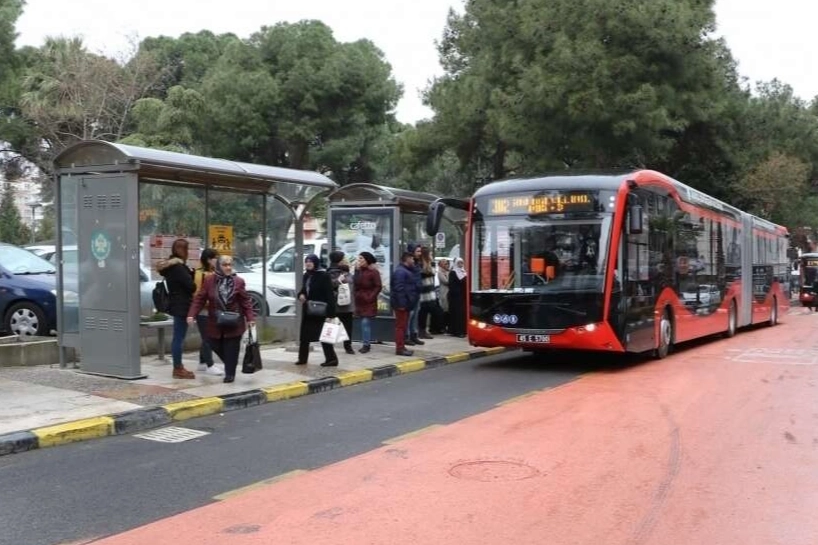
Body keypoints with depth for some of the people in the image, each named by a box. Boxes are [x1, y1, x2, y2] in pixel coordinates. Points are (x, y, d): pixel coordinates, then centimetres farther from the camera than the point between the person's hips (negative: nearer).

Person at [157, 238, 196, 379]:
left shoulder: (170, 266, 13)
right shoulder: (179, 267, -17)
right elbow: (191, 286, -17)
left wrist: (191, 274, -3)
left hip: (176, 304, 10)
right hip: (182, 306, -10)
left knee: (178, 337, 15)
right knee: (179, 337, -6)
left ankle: (178, 366, 22)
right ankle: (178, 369, -2)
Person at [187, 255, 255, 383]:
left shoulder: (238, 281, -4)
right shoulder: (209, 280, -3)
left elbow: (246, 301, -1)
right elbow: (199, 299, -3)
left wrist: (250, 318, -7)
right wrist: (192, 315, -12)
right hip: (215, 323, 2)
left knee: (231, 348, 1)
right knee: (214, 345, 7)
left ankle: (230, 373, 14)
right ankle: (229, 366, 32)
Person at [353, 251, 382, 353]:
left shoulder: (374, 272, -12)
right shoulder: (359, 271, 8)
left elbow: (378, 286, -13)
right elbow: (355, 284, 12)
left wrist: (371, 297, -16)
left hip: (368, 301, -7)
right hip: (359, 301, 7)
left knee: (365, 322, -11)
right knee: (365, 323, 13)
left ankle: (366, 344, -6)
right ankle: (366, 343, 20)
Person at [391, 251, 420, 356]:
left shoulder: (406, 270, 19)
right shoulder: (400, 271, -16)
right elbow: (399, 289, -24)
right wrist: (401, 304, -26)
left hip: (405, 304, 11)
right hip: (402, 304, -11)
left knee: (403, 326, 14)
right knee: (401, 326, -7)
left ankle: (401, 347, 20)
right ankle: (400, 348, -5)